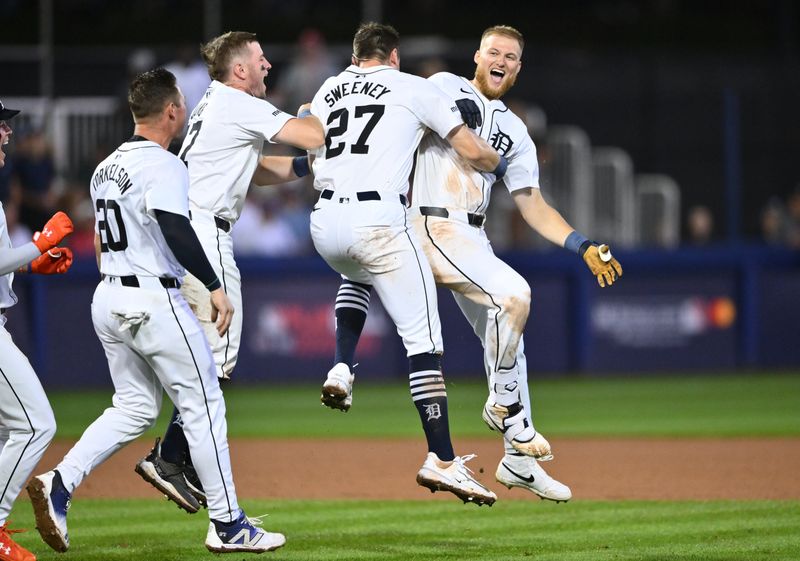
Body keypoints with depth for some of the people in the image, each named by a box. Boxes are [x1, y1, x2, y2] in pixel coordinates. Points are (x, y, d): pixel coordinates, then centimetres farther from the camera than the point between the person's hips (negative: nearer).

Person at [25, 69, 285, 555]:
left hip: (107, 299, 9)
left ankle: (59, 484, -2)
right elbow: (176, 231, -26)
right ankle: (228, 524, 2)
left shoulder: (107, 167, 14)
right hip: (153, 299, -9)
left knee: (135, 407, 15)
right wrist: (215, 286, -25)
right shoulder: (162, 165, -14)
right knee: (204, 403, 0)